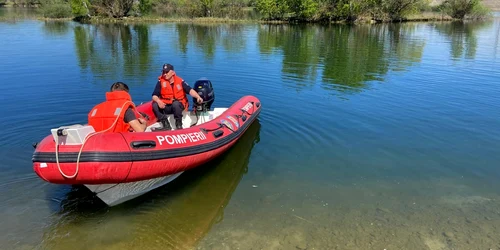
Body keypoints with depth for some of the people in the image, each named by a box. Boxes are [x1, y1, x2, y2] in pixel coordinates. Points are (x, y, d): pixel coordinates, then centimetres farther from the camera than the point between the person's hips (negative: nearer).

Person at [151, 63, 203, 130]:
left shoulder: (180, 81, -7)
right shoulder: (161, 81, -4)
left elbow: (190, 90, -19)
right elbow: (154, 96, -8)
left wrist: (198, 97, -38)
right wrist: (158, 101, -31)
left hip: (178, 106, -2)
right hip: (165, 107, 2)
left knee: (175, 103, -35)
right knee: (155, 105, -25)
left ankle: (179, 124, -16)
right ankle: (166, 124, -16)